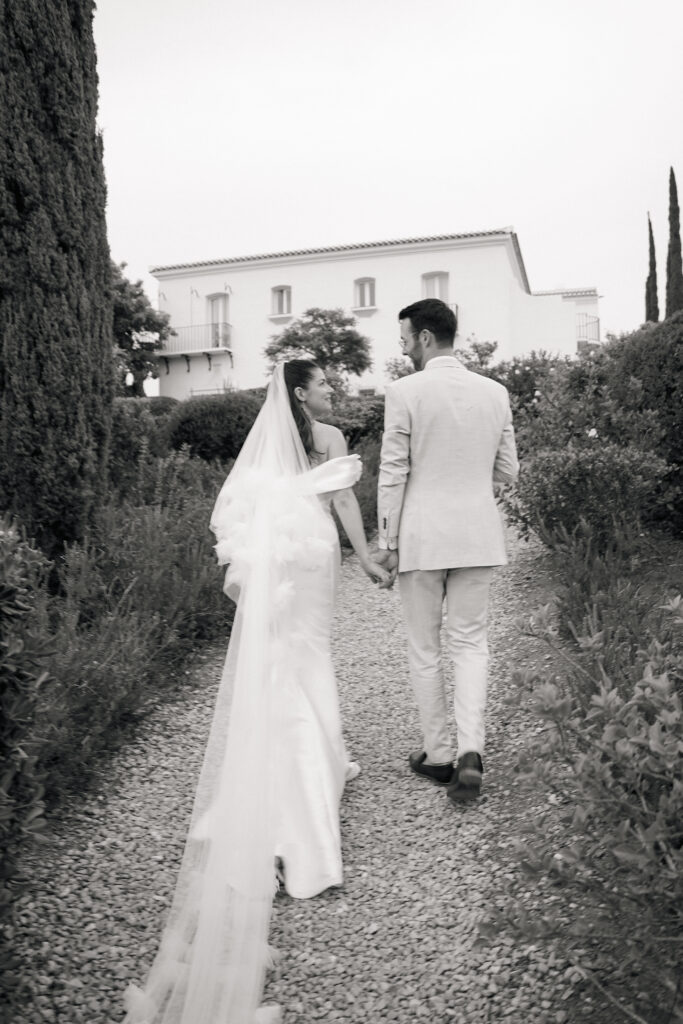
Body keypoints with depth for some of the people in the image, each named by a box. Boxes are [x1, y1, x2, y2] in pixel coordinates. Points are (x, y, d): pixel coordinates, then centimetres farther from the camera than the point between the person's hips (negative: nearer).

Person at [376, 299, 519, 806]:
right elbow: (508, 472, 9)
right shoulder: (495, 392, 4)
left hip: (421, 537, -3)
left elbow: (392, 475, -9)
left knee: (425, 649, 10)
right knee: (471, 643, 12)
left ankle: (438, 755, 20)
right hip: (477, 535, 4)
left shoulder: (405, 392, -9)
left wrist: (388, 544, -2)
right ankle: (470, 751, -1)